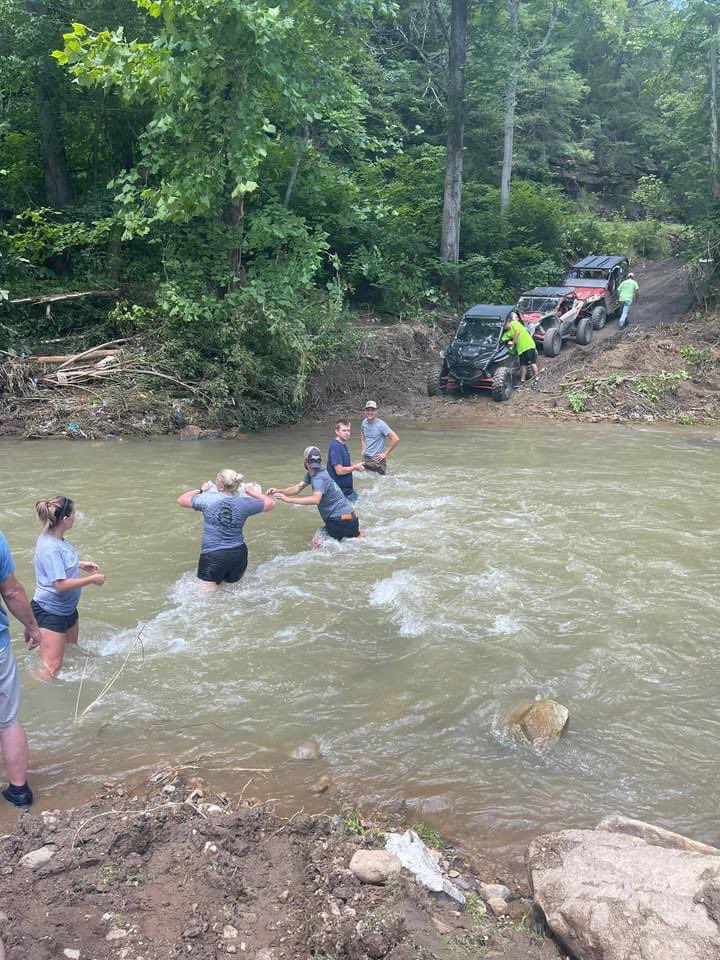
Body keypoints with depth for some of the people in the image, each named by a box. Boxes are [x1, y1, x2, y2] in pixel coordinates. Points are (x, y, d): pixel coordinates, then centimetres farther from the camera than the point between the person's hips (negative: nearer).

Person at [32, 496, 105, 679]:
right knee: (52, 668, -6)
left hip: (67, 608, 10)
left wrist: (81, 564, 8)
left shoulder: (56, 538, -1)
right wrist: (92, 579, -20)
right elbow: (61, 584, -30)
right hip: (49, 611, -10)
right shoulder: (49, 547, -29)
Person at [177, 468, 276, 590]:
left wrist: (201, 490, 22)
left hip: (213, 556, -3)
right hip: (238, 553, 3)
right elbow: (271, 503, 11)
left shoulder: (207, 499, -9)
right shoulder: (244, 503, -4)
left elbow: (181, 500, 8)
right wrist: (251, 492, 23)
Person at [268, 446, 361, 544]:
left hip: (339, 521, -10)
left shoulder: (319, 479, -22)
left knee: (316, 544, -4)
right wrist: (279, 491, -13)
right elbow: (298, 487, 0)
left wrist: (289, 499, -44)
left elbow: (315, 499, -39)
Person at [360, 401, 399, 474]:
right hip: (365, 458, 6)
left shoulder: (381, 424, -16)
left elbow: (396, 439, -21)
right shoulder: (364, 422, 2)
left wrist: (385, 454, -16)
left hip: (377, 459, -6)